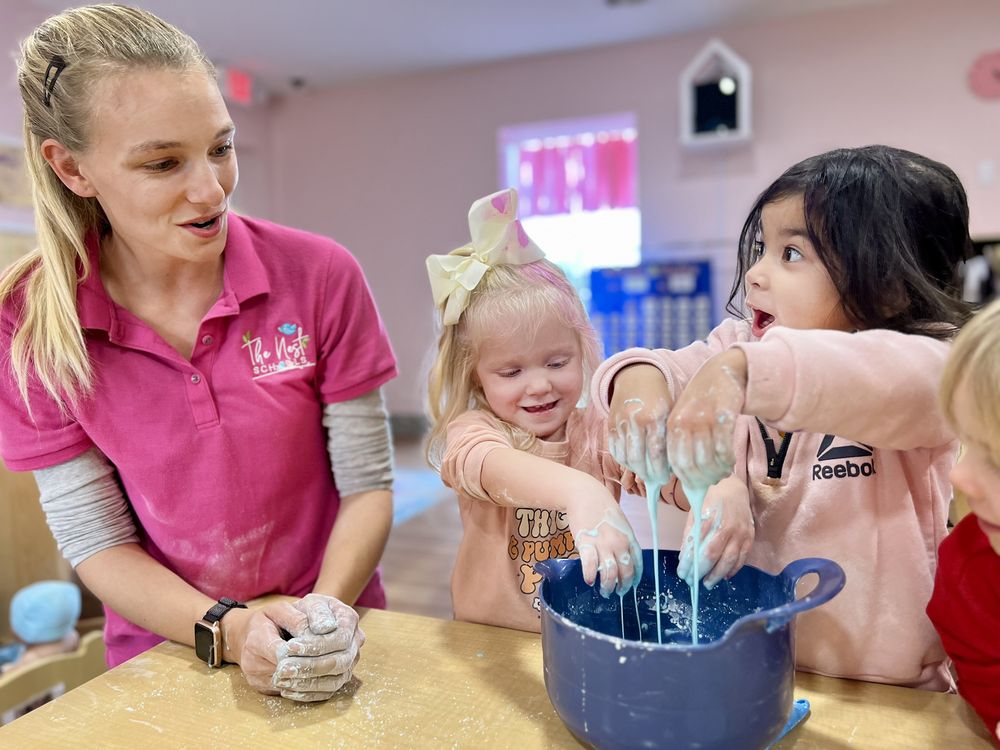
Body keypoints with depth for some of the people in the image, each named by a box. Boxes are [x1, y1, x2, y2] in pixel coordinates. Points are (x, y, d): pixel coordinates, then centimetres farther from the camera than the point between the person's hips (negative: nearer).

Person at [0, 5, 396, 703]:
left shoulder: (321, 276, -15)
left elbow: (368, 483, -10)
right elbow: (95, 539, -7)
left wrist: (330, 611, -24)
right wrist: (229, 631, -20)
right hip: (166, 651, 2)